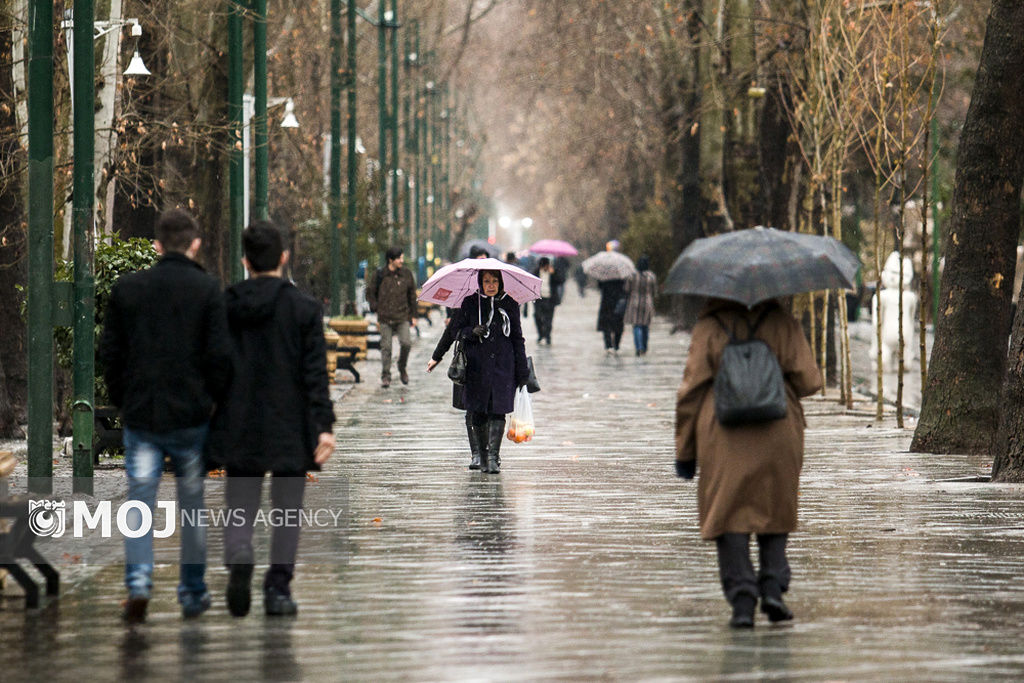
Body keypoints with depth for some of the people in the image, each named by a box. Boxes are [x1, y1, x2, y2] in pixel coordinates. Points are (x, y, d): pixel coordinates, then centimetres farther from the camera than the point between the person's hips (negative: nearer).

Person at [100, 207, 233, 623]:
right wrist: (214, 399, 7)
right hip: (191, 414, -1)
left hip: (140, 416, 1)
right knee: (192, 502, 12)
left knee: (139, 501, 3)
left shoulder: (127, 288, 2)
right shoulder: (206, 289, -5)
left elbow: (110, 352, 5)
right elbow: (220, 354, -8)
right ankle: (193, 593, 18)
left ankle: (138, 581, -18)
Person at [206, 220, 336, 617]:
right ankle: (278, 588, 6)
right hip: (289, 430, -1)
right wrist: (324, 426, -8)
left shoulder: (222, 307, 1)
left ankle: (239, 565, -20)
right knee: (287, 510, 9)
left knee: (240, 506, 8)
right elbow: (315, 373, -9)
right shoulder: (303, 309, -5)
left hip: (239, 427, 1)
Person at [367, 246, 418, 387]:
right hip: (385, 318, 0)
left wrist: (413, 316, 11)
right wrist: (377, 310, 1)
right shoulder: (380, 275, -1)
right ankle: (385, 377, 9)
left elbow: (412, 295, 12)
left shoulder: (407, 274, 3)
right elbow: (370, 294, 10)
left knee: (406, 343, -14)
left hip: (403, 317, 0)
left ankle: (402, 368, 11)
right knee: (386, 347, 0)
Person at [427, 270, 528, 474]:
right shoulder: (470, 303, 5)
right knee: (477, 413, 0)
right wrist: (472, 332, -17)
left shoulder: (510, 305, 8)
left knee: (498, 411, -9)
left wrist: (522, 371, 9)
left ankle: (493, 457, -9)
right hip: (476, 365, 0)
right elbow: (457, 330, 6)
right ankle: (481, 455, 12)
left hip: (503, 366, 0)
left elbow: (518, 339, 11)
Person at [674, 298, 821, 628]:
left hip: (723, 439, -1)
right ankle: (773, 587, 0)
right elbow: (808, 381, -1)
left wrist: (685, 449, 5)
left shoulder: (708, 328, 1)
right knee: (774, 511, 16)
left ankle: (742, 598, -11)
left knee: (730, 515, 1)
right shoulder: (783, 323, 3)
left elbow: (691, 390, -1)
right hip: (777, 437, 1)